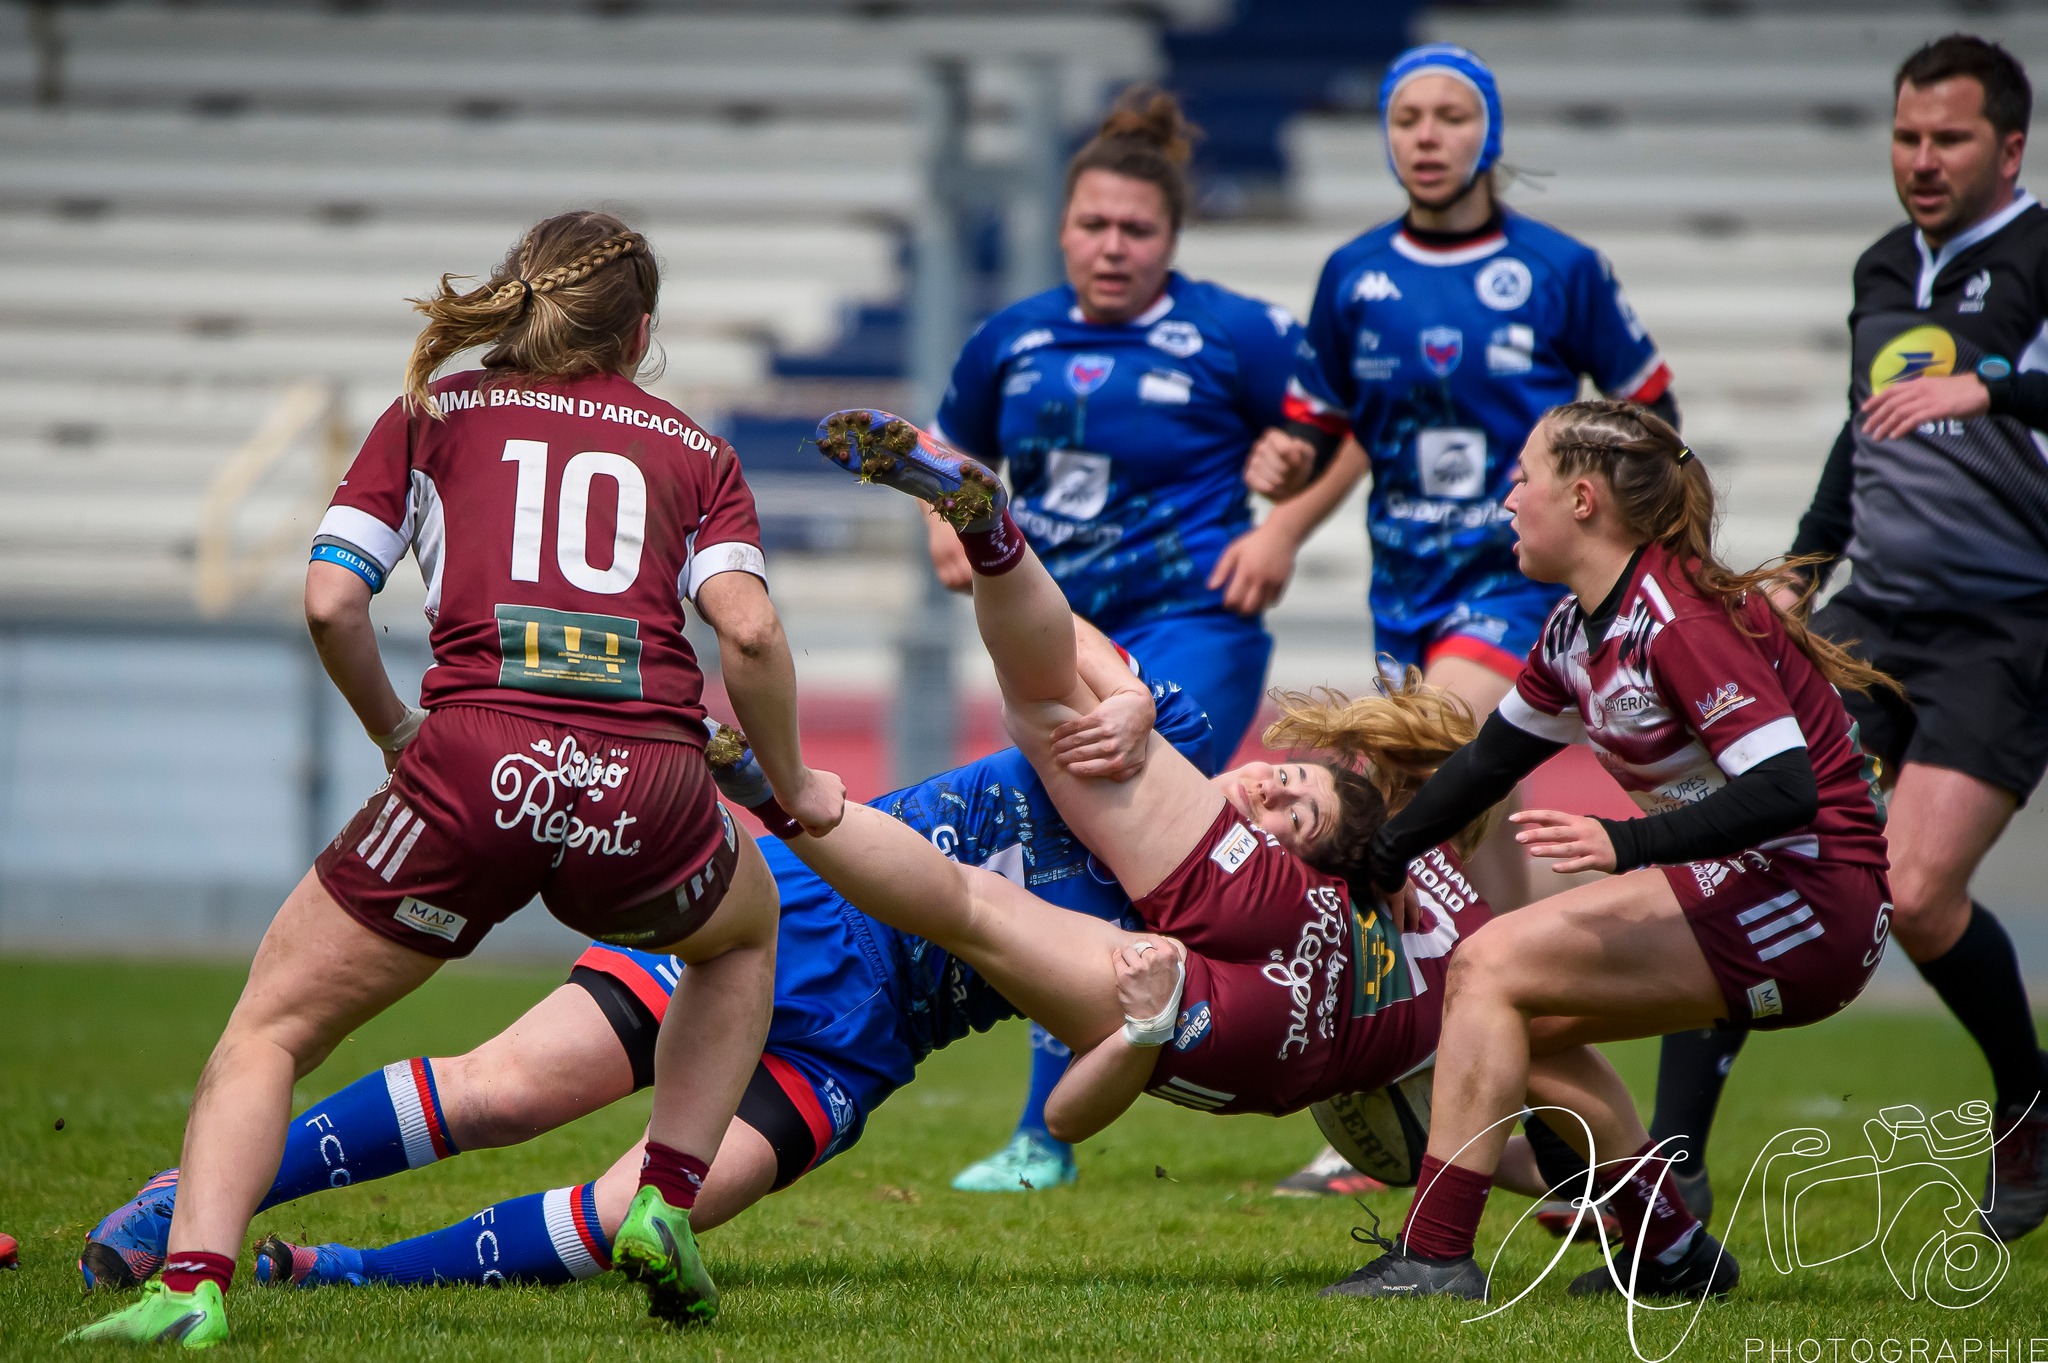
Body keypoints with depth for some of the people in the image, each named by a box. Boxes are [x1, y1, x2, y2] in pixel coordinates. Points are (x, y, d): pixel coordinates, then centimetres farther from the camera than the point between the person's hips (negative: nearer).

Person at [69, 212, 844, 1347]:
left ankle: (191, 1283, -12)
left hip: (474, 763, -1)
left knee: (272, 1027, 11)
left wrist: (396, 734, 25)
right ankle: (667, 1201, 20)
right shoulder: (693, 452, 20)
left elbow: (330, 603, 9)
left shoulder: (431, 414, 20)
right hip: (648, 785, 1)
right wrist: (791, 786, 17)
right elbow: (748, 629, 4)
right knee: (744, 929, 36)